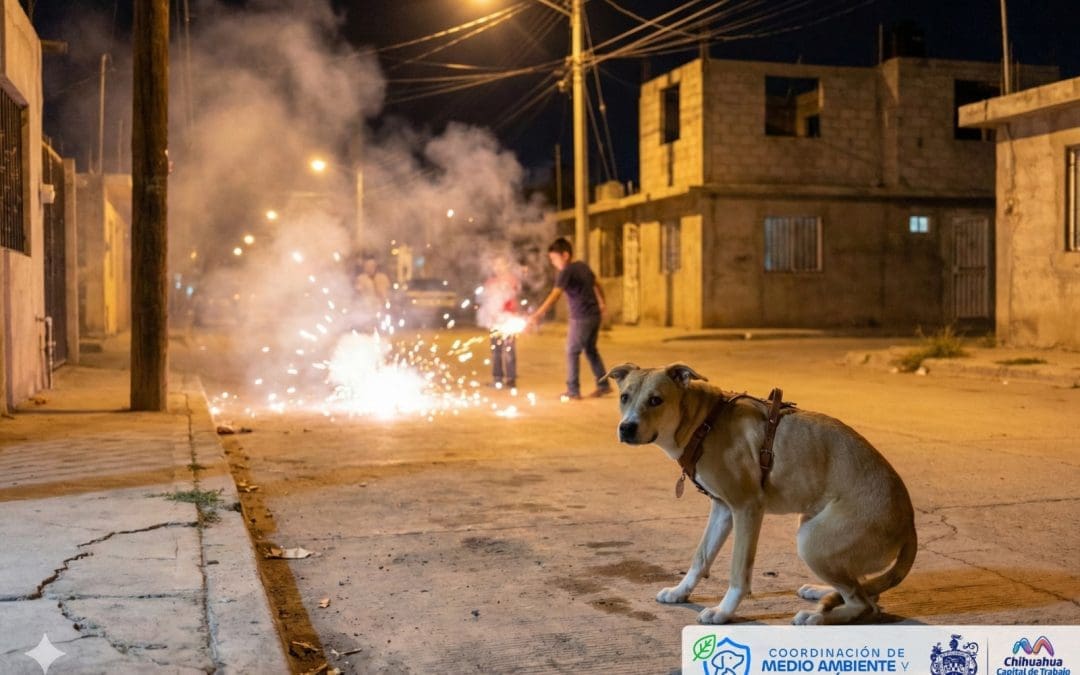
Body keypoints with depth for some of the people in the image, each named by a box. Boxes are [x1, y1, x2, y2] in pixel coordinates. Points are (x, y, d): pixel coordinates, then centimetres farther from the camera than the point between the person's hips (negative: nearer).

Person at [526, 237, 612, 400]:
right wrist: (601, 304, 41)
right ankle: (603, 385, 22)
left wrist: (537, 315, -33)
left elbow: (555, 295, -27)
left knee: (572, 352, 1)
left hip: (581, 317, -8)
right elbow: (596, 285, 25)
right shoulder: (583, 266, 10)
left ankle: (573, 391, 3)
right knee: (591, 350, 19)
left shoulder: (567, 272, -15)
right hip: (595, 314, 8)